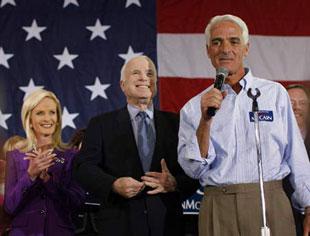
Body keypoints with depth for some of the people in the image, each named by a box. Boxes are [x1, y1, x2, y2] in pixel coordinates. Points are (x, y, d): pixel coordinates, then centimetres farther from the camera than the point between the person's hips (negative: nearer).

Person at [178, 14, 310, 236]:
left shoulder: (275, 93, 9)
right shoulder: (194, 108, 8)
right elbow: (193, 169, 0)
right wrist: (205, 120, -11)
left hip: (270, 203, 0)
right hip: (219, 209, 0)